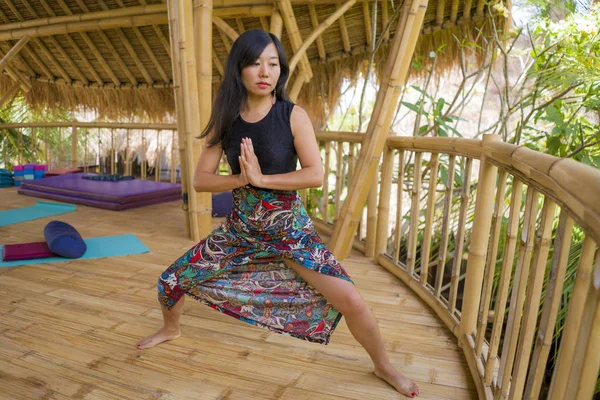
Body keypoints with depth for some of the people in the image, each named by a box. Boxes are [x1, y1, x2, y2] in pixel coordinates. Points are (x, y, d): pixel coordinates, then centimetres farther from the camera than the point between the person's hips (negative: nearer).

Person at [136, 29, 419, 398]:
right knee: (170, 282, 6)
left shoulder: (294, 116, -11)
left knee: (350, 301, -13)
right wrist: (240, 178, -21)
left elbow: (316, 174, -20)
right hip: (240, 229, 3)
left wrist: (261, 178, -24)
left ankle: (384, 367, 18)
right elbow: (200, 179, -3)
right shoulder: (225, 121, -2)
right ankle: (172, 330, 43)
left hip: (291, 230, -3)